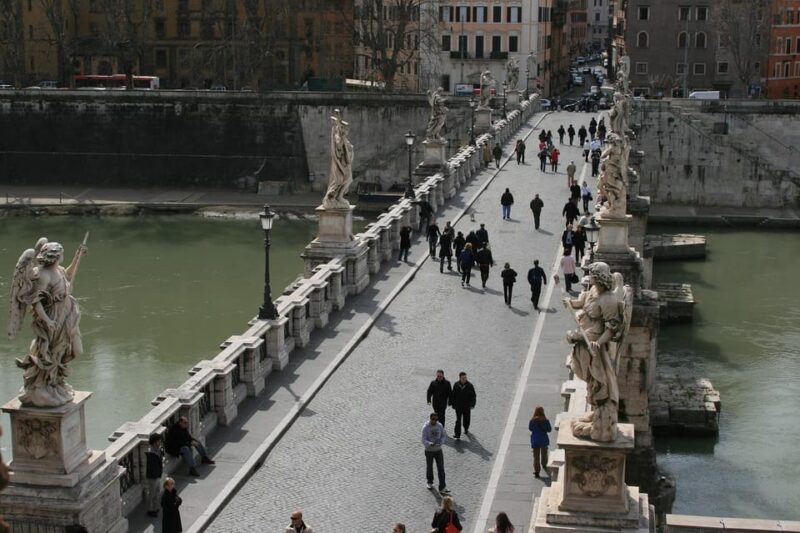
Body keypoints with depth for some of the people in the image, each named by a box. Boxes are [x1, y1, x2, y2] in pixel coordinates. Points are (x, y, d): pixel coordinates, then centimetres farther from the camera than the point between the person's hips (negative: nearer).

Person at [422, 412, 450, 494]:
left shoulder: (440, 426, -6)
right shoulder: (425, 427, -17)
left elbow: (444, 435, 6)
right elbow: (424, 441, -19)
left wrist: (441, 442, -16)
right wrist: (430, 444, -40)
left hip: (438, 450, 2)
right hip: (429, 451, -2)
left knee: (441, 469, -4)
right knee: (429, 468, 15)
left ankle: (442, 488, -3)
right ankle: (430, 482, 41)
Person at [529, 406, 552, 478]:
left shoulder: (532, 421, -15)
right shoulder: (545, 421, -17)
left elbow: (530, 429, 1)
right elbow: (549, 430, -5)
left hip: (535, 441, -1)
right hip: (544, 440, 1)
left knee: (536, 456, 7)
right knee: (544, 453, 27)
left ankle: (536, 471, 4)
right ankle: (544, 465, 49)